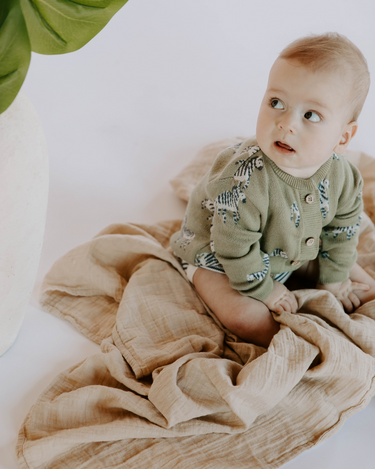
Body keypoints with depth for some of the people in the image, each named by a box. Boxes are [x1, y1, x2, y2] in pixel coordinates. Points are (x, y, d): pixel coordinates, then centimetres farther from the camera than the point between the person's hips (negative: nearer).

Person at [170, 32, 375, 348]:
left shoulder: (342, 176, -23)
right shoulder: (244, 180, -42)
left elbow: (342, 228, -4)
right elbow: (234, 248, -31)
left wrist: (333, 278, 1)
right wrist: (264, 290, -20)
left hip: (292, 251, 6)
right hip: (217, 256, -5)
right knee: (245, 317, -26)